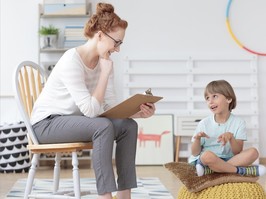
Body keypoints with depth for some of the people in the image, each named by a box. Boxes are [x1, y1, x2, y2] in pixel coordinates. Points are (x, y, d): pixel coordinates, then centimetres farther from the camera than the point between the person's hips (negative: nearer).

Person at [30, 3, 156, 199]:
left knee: (128, 126, -12)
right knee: (104, 127, -32)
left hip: (72, 120, 8)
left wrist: (139, 112, -19)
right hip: (47, 122, -8)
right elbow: (91, 110, -28)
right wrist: (105, 73, -24)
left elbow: (111, 106, -2)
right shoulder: (72, 61, -26)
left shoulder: (103, 61, -1)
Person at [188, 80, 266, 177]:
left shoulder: (238, 123, 0)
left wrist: (231, 137, -26)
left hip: (228, 159, 3)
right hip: (205, 160, -2)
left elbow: (237, 152, -7)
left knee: (253, 152, -23)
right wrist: (197, 139, -20)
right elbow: (195, 153, 1)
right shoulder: (204, 124, 0)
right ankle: (242, 171, -22)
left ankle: (209, 170, -31)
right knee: (207, 155, -38)